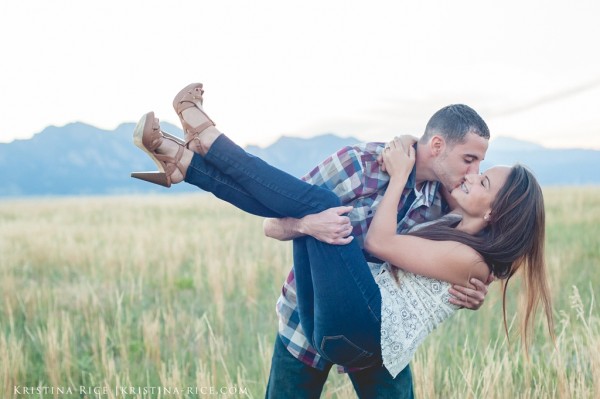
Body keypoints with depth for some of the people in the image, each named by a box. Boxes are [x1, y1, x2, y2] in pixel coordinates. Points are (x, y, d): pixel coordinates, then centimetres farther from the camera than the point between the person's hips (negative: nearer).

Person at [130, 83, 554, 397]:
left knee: (318, 202, -17)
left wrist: (400, 174, -3)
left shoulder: (470, 259, -10)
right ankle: (181, 161, -2)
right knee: (289, 202, 3)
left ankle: (208, 139, -7)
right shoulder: (453, 225, 17)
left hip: (361, 330, -9)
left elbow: (379, 242, -11)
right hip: (338, 325, 10)